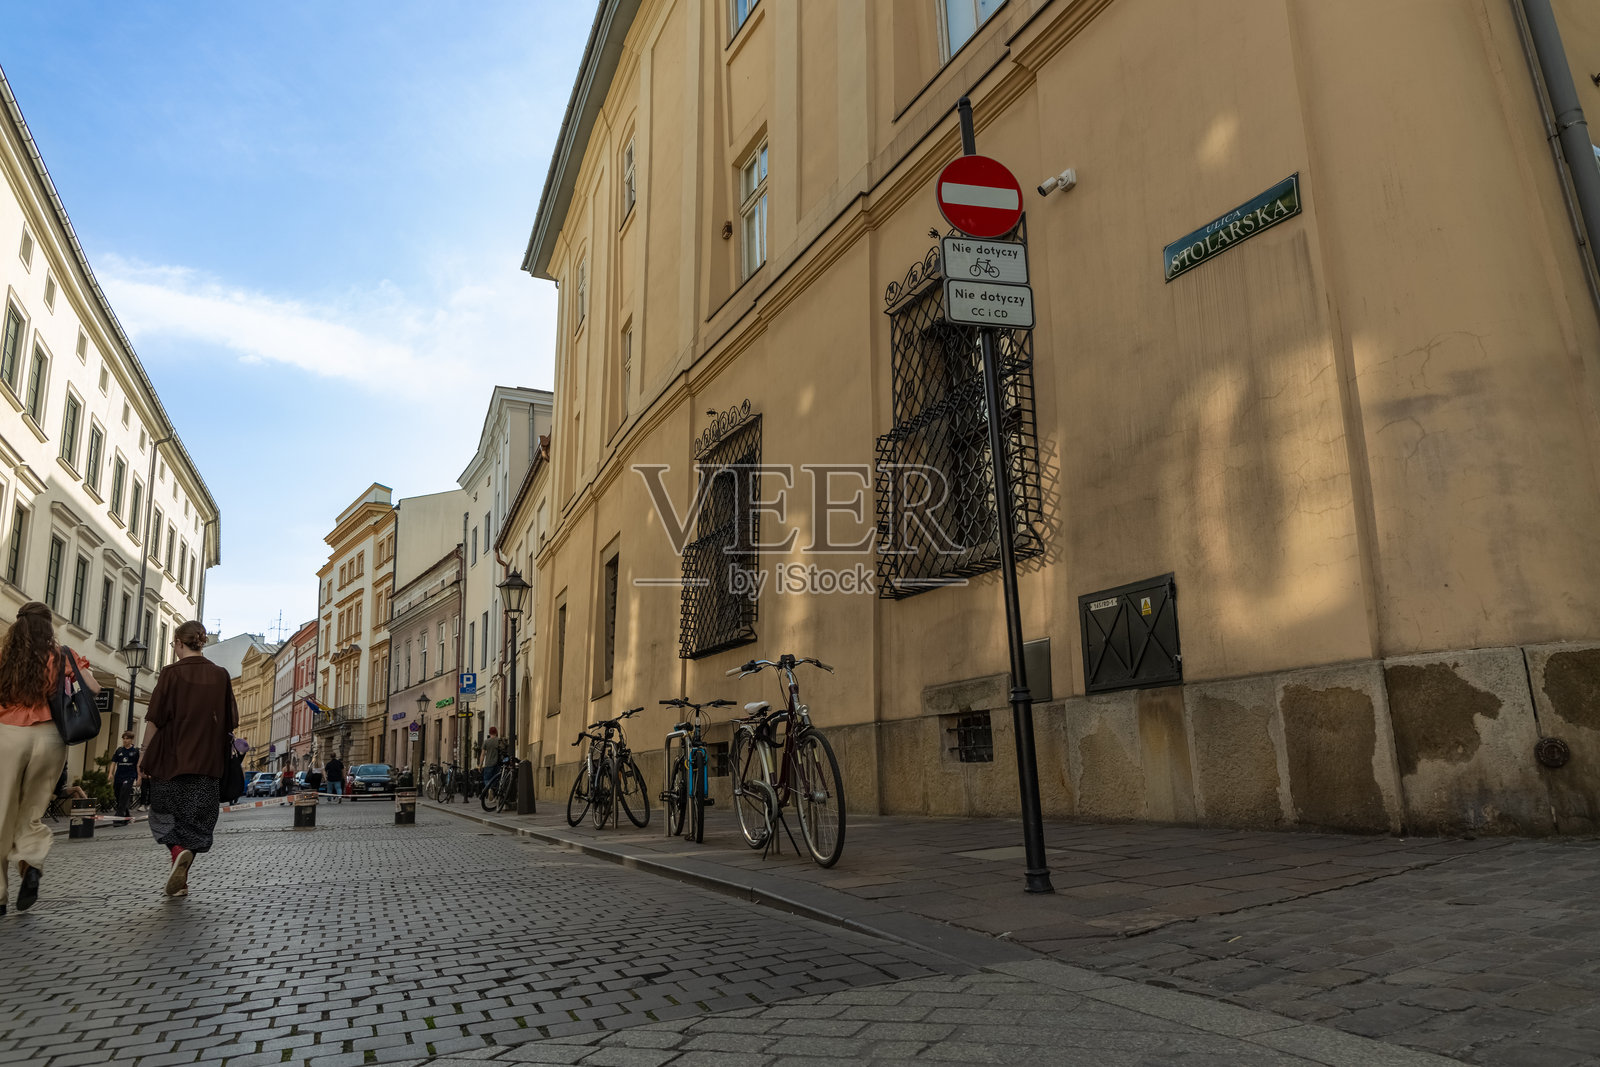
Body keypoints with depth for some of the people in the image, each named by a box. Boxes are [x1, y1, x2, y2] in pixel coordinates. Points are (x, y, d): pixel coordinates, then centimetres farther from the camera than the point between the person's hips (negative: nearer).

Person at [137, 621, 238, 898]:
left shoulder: (172, 672, -6)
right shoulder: (220, 675, 4)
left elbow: (154, 720, -7)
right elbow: (231, 722, 7)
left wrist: (146, 756, 2)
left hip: (171, 760, -3)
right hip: (207, 762, 3)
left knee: (163, 815, 12)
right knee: (196, 820, 10)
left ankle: (178, 852, -14)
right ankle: (180, 880, 7)